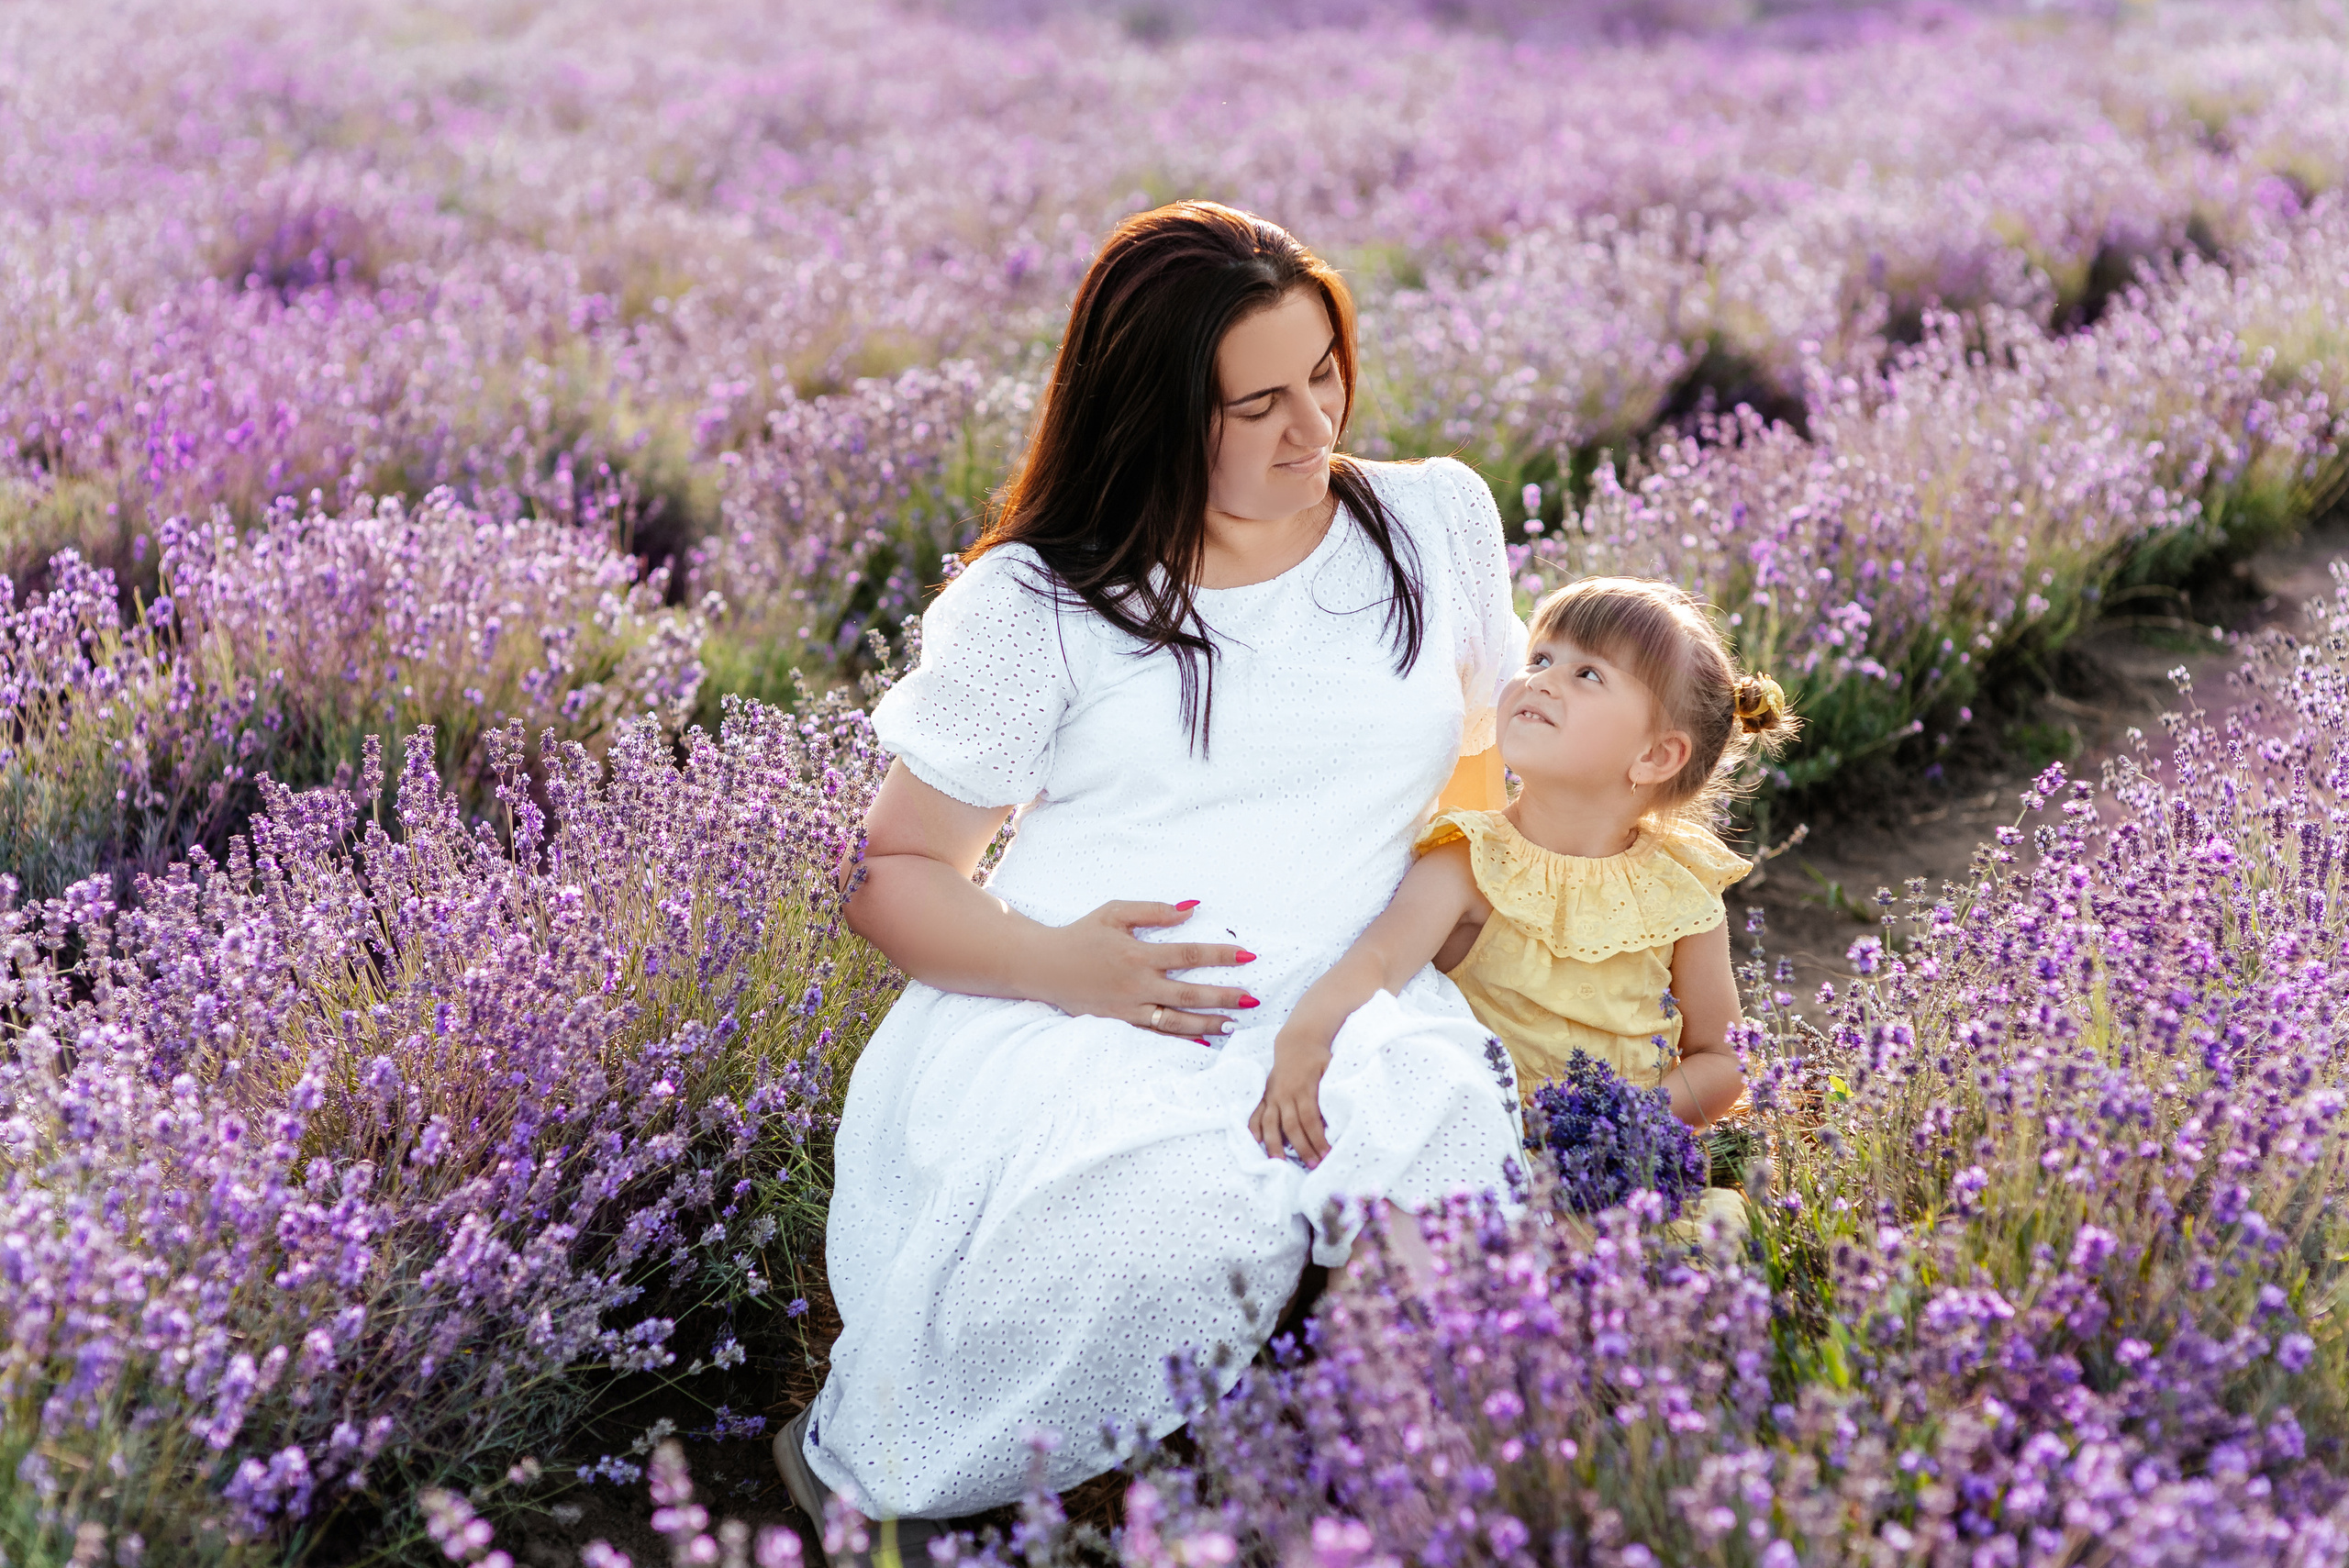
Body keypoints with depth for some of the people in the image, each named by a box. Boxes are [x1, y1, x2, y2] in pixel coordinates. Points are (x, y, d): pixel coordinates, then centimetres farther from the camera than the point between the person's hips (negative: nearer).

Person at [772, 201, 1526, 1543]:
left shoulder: (1438, 521, 15)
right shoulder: (1040, 602, 5)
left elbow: (1505, 758, 30)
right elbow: (892, 869, 9)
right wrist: (1052, 960, -12)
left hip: (1349, 1027, 3)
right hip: (1064, 1026, -2)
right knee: (1174, 1228, -38)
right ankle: (881, 1471, -8)